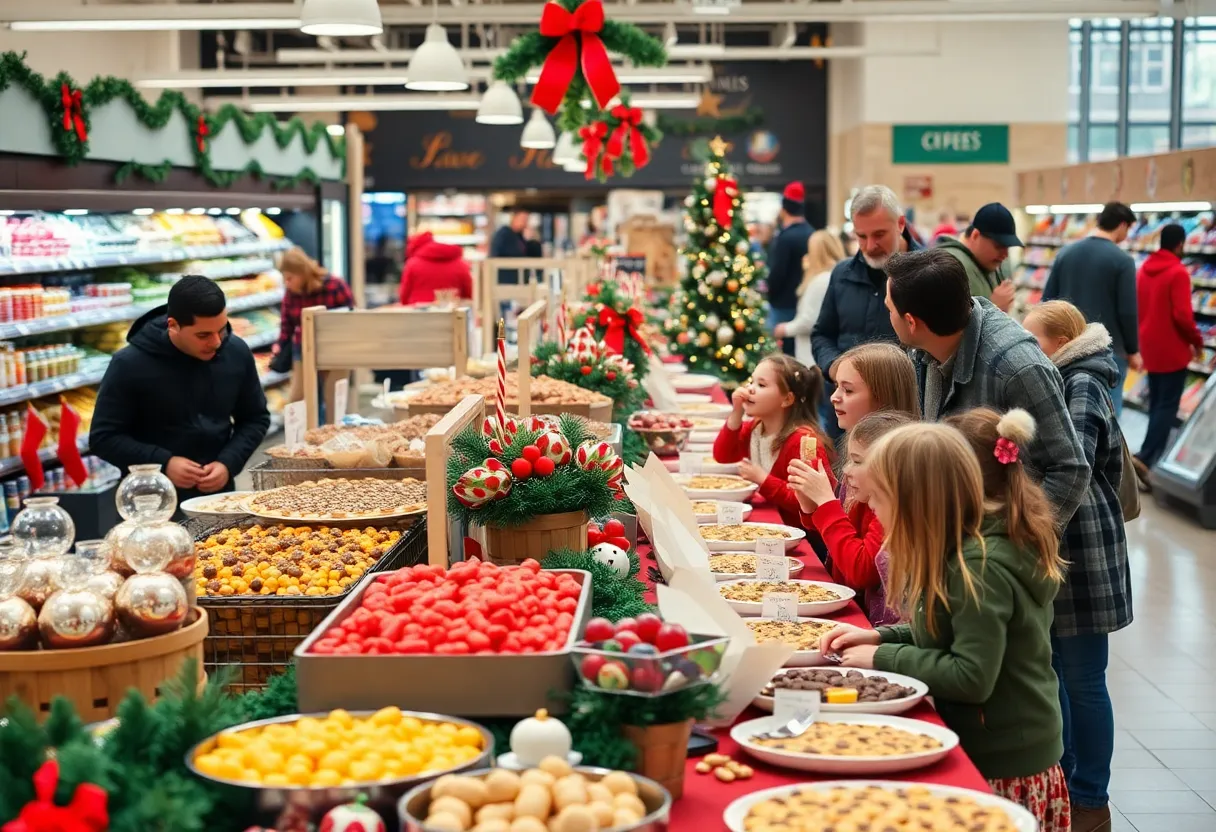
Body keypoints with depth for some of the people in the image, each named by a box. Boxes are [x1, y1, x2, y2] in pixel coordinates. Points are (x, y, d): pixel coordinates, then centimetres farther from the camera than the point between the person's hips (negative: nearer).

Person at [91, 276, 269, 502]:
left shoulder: (237, 353, -3)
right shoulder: (130, 365, -14)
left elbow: (255, 419, 7)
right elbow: (103, 437, -10)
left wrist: (228, 463, -10)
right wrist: (164, 464, -22)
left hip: (218, 496, 3)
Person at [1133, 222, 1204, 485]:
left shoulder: (1144, 269, 7)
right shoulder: (1178, 272, -17)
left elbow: (1136, 307, 14)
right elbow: (1182, 315, -21)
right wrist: (1197, 340, -7)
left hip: (1149, 347, 8)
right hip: (1172, 350, -8)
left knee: (1156, 402, 19)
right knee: (1168, 406, -5)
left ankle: (1156, 454, 27)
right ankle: (1146, 458, -16)